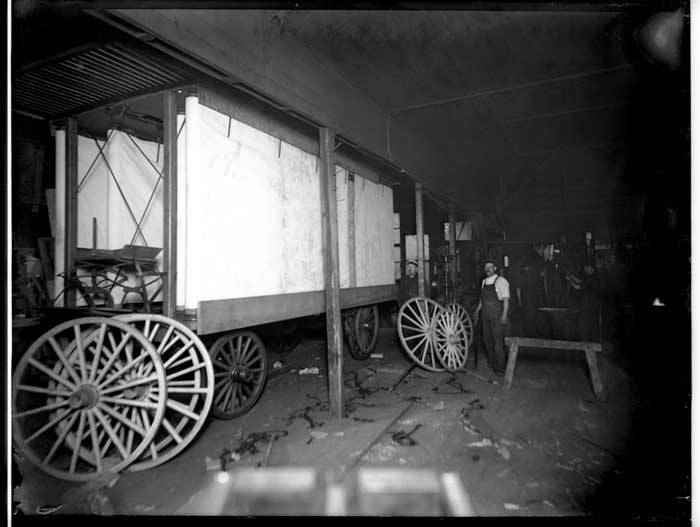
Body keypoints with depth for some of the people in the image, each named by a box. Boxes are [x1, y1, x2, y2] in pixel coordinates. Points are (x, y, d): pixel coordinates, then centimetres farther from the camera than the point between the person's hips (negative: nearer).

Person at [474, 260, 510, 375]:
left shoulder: (501, 281, -8)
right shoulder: (484, 281, 13)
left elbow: (506, 299, -11)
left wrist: (504, 315, -17)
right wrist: (477, 311, 19)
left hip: (497, 316, -7)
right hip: (486, 315, 7)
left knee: (498, 341, -4)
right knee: (487, 339, 13)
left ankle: (500, 368, 6)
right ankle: (492, 362, 28)